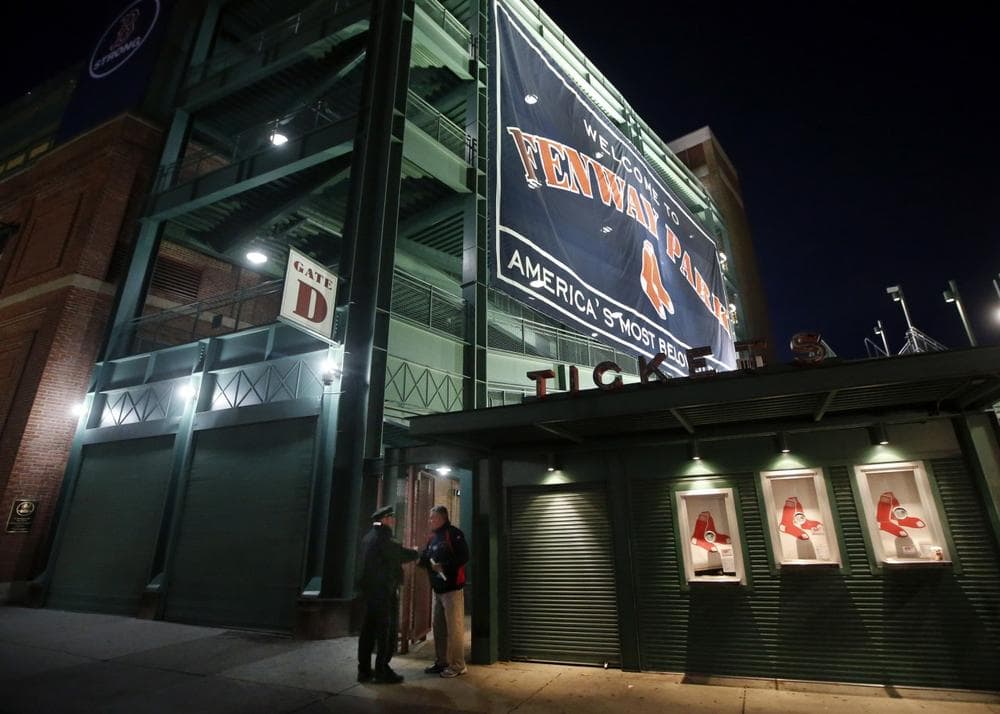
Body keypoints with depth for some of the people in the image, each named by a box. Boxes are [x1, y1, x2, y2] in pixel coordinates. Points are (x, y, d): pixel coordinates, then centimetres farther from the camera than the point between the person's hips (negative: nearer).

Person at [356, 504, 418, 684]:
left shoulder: (368, 537, 12)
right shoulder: (384, 539, -17)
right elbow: (404, 555, -13)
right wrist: (416, 552, 5)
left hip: (368, 590, 9)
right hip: (384, 591, -9)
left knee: (368, 630, 13)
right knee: (387, 631, 0)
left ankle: (364, 670, 19)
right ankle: (382, 671, 5)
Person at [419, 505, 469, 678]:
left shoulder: (454, 534, -10)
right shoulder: (432, 538, 15)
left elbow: (464, 557, -19)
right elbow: (426, 559, 15)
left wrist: (444, 566, -22)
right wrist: (418, 557, -4)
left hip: (452, 587, -8)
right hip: (437, 588, 8)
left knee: (454, 628, -2)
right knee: (439, 627, 14)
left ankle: (458, 665, 8)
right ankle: (441, 662, 26)